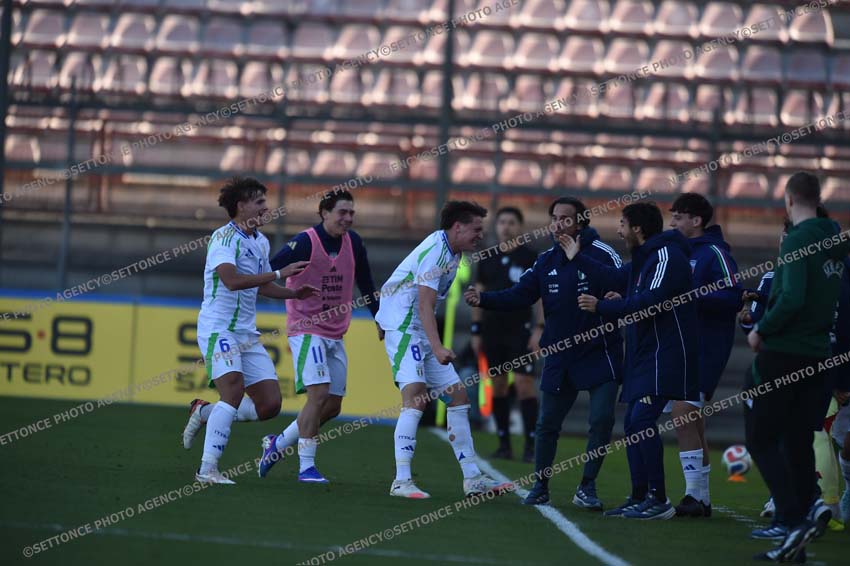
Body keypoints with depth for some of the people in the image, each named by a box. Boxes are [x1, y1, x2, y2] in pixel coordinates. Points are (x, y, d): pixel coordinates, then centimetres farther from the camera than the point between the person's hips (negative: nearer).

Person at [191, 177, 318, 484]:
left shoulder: (261, 242, 15)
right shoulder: (225, 237, -12)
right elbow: (232, 280, -28)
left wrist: (293, 293, 14)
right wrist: (279, 274, -27)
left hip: (247, 333, 8)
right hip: (218, 329, -8)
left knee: (270, 405, 0)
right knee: (234, 389, -25)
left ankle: (207, 413, 21)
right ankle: (207, 468, -23)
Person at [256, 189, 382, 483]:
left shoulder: (353, 243, 4)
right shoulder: (305, 242, -15)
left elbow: (365, 282, 18)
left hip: (336, 335, 7)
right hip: (306, 330, -7)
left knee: (332, 406, 7)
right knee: (319, 394, -20)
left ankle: (278, 443, 25)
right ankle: (306, 466, -15)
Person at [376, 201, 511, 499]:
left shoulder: (452, 253, 13)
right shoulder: (435, 251, -18)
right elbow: (424, 305, -25)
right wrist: (438, 348, -34)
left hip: (422, 333, 11)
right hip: (403, 328, -10)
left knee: (458, 396, 9)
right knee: (415, 396, -23)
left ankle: (472, 478, 13)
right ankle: (401, 481, -26)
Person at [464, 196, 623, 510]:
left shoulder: (603, 254, -10)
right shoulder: (547, 260, 6)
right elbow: (520, 295, 2)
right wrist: (485, 299, -12)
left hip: (599, 354, -5)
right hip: (560, 359, 5)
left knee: (602, 419, -10)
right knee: (548, 424, 7)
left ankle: (587, 487, 4)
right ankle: (540, 487, 21)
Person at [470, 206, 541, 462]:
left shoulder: (530, 258, 0)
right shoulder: (487, 260, 11)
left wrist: (539, 329, -10)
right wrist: (476, 331, 9)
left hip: (520, 331, -4)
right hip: (493, 332, 4)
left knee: (524, 384, -12)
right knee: (498, 386, 4)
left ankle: (531, 444, -11)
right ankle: (504, 444, 10)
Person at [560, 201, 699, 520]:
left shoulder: (667, 257, -14)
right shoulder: (644, 258, 18)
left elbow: (651, 301, -25)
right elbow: (616, 279, 30)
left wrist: (602, 307, -20)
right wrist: (578, 258, 36)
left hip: (665, 354, -11)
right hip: (643, 354, 11)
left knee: (642, 420, -17)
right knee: (633, 424, 10)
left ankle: (658, 501, -17)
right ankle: (639, 498, 14)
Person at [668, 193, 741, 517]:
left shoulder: (714, 253, -10)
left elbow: (734, 298, -18)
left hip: (706, 349, -9)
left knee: (682, 413, -17)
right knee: (690, 423, 9)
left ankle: (694, 496, -16)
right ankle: (700, 499, 14)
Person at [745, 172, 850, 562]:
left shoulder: (797, 241, -14)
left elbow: (792, 298, -24)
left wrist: (761, 330, -11)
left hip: (784, 354, -7)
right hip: (818, 353, 7)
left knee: (761, 441, -2)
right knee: (798, 444, 10)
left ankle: (795, 520, -17)